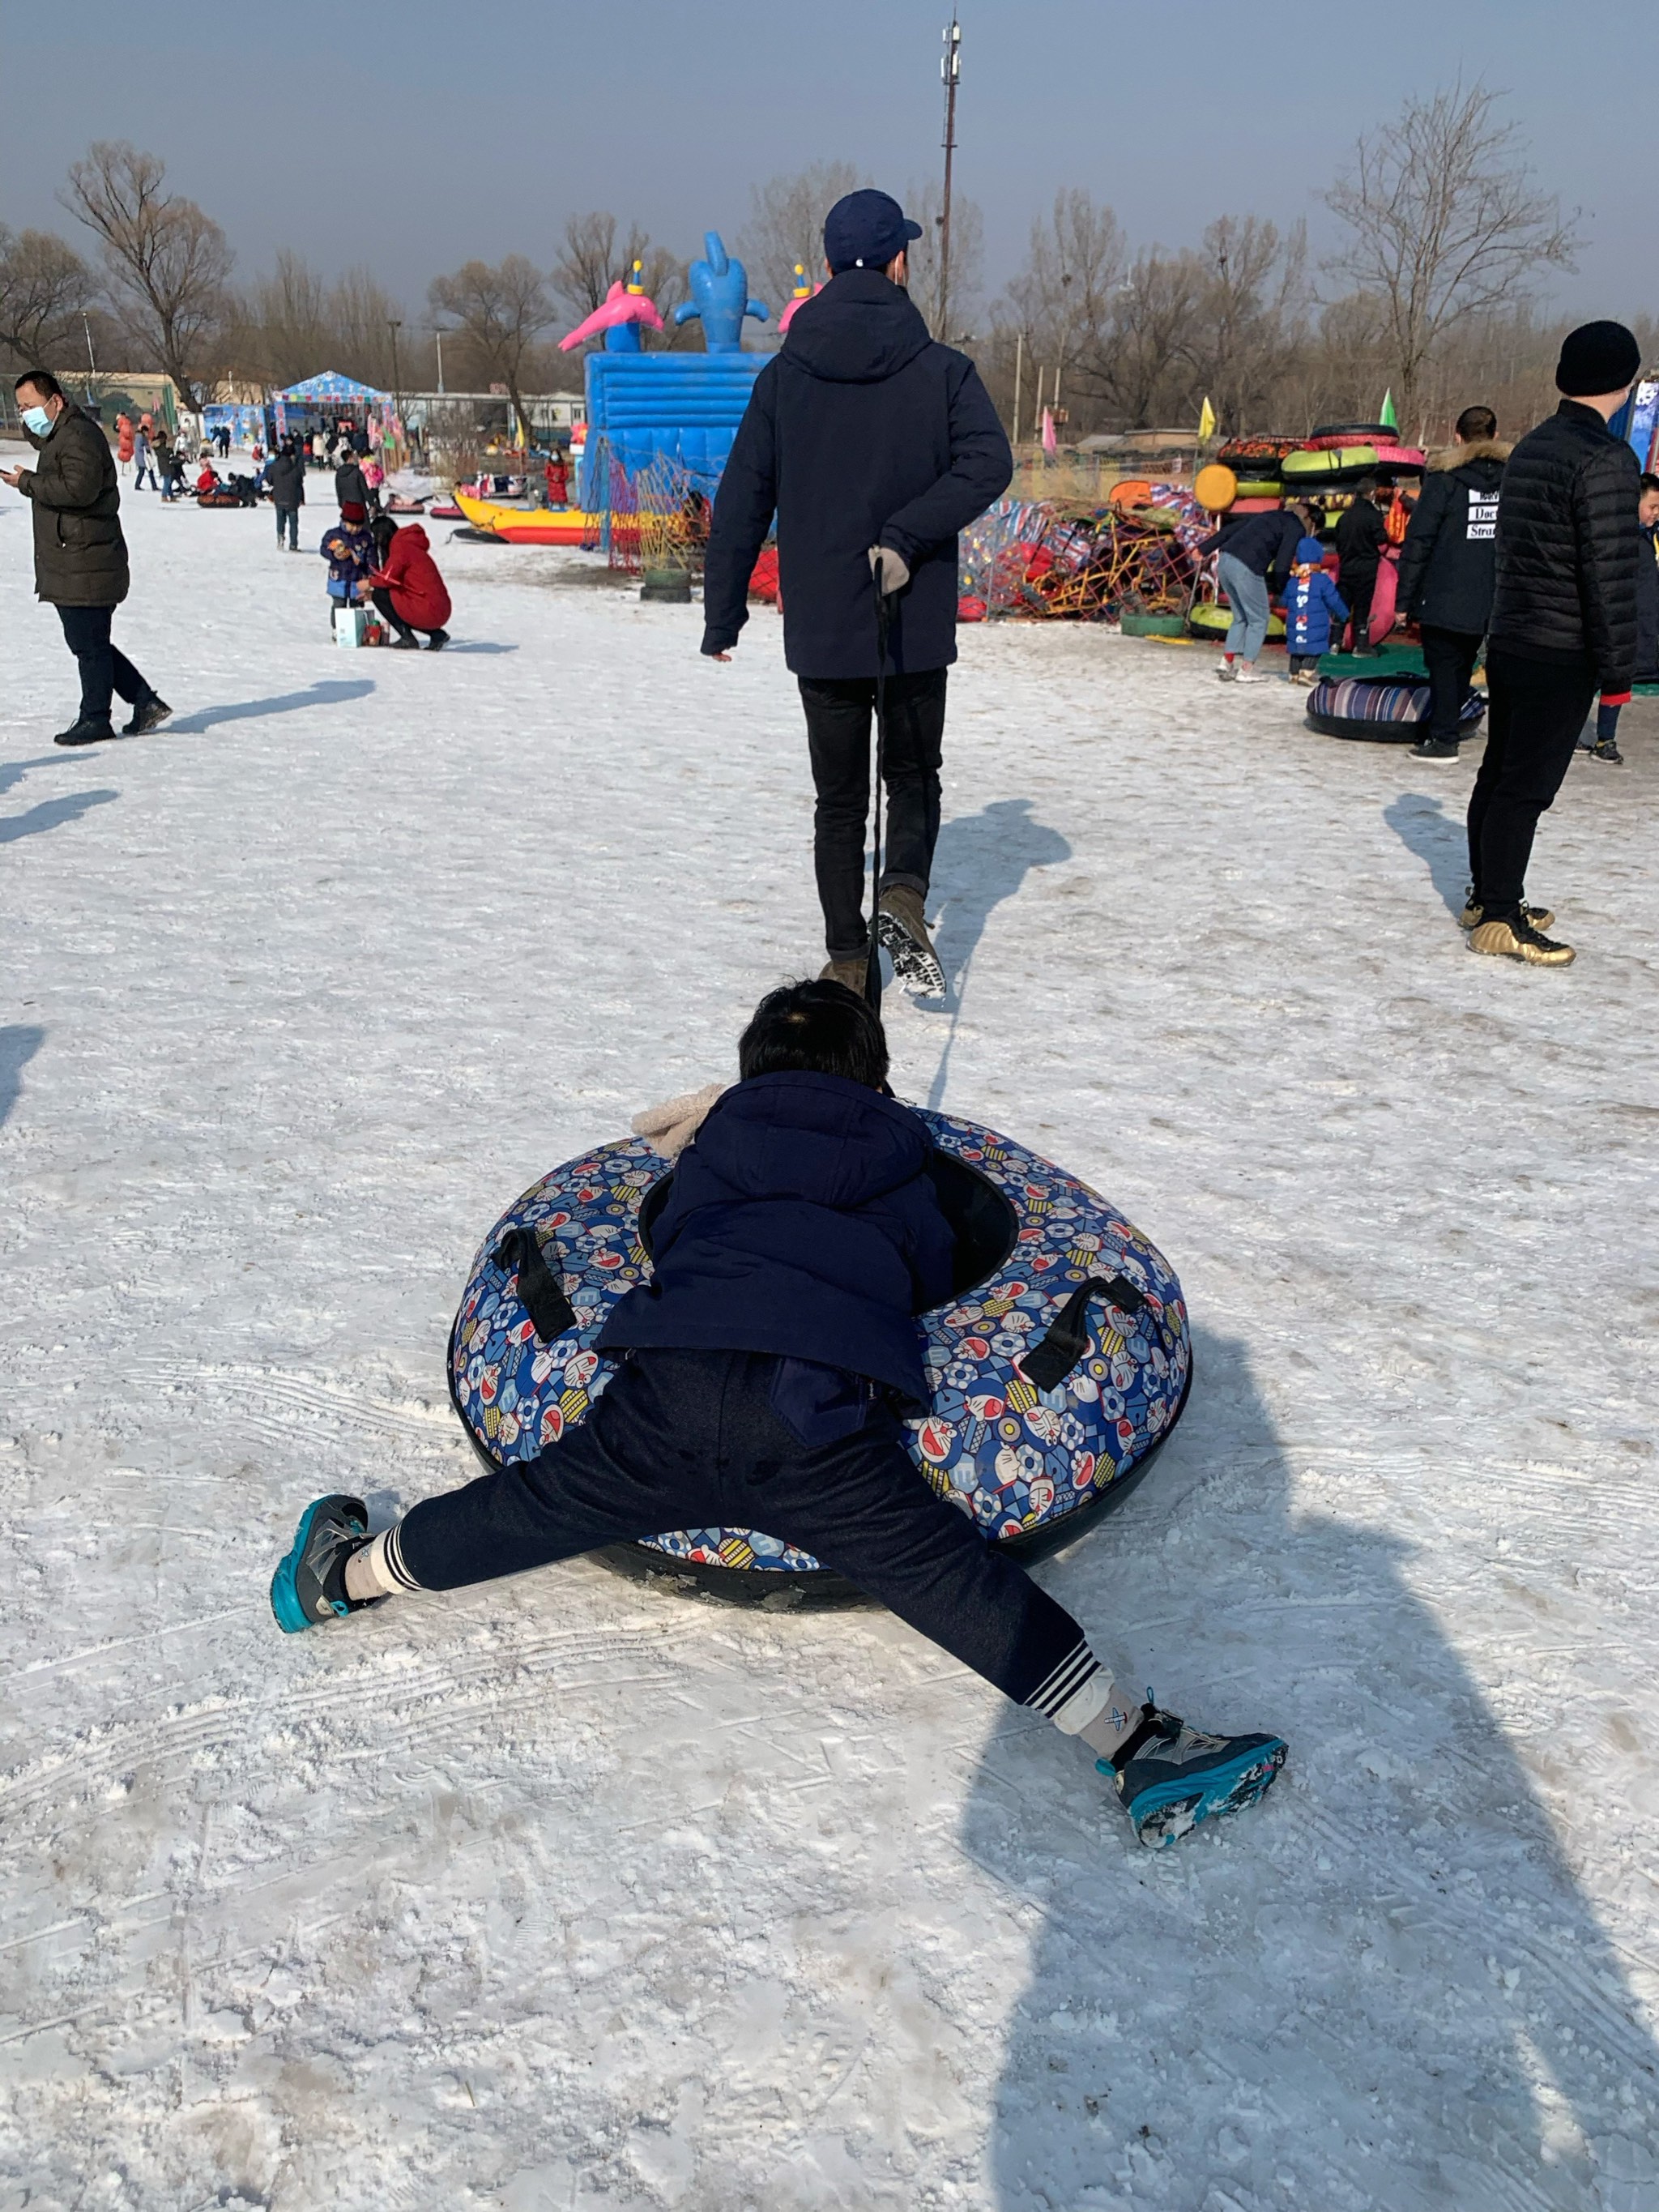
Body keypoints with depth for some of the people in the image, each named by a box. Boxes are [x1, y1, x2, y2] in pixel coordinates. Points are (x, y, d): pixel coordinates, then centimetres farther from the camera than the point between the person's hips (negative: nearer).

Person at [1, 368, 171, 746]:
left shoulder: (80, 436, -14)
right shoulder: (58, 436, 20)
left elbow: (79, 489, -26)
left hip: (86, 567, -11)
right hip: (67, 566, 11)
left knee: (88, 644, -3)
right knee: (89, 643, 13)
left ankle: (94, 720, 6)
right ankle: (145, 701, 17)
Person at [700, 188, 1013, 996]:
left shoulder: (783, 376, 2)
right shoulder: (942, 369, -1)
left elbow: (740, 503, 2)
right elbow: (988, 462, -17)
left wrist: (723, 615, 7)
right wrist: (906, 535, -17)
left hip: (821, 633, 1)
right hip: (919, 628, -1)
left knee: (840, 798, 11)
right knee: (913, 777, 16)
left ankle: (847, 961, 11)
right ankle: (904, 893, -12)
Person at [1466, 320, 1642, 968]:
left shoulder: (1528, 449, 11)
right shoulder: (1605, 458, -16)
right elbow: (1610, 575, -18)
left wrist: (1514, 624, 19)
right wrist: (1617, 669, -14)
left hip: (1508, 642, 9)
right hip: (1561, 655, -9)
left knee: (1499, 773, 14)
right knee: (1527, 786, -5)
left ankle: (1488, 896, 24)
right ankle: (1499, 919, -1)